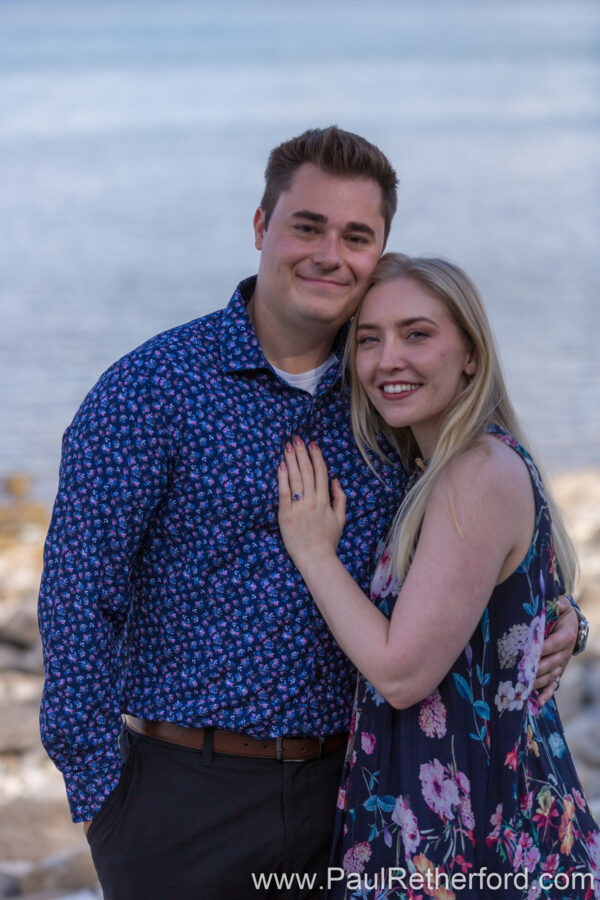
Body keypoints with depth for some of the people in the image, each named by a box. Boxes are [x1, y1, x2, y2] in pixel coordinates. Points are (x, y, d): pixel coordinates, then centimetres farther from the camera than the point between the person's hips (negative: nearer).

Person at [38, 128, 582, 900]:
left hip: (339, 794, 4)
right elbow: (80, 591, -10)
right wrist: (97, 786, -13)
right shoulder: (150, 388, -8)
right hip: (183, 792, -4)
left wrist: (553, 625, -2)